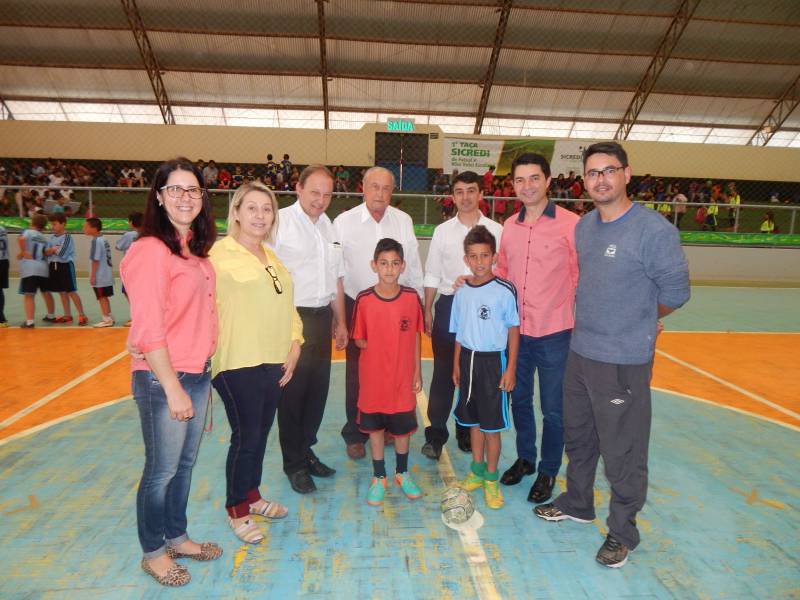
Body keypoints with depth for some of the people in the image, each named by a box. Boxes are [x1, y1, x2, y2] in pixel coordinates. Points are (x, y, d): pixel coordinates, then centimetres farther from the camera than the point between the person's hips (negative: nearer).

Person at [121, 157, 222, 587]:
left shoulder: (196, 249, 9)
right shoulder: (152, 249, -16)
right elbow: (147, 329, -19)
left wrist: (203, 374, 11)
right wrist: (173, 388, -18)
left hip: (198, 373, 7)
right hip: (161, 377, -7)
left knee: (185, 462, 19)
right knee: (162, 468, 9)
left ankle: (176, 537, 38)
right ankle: (153, 552, 30)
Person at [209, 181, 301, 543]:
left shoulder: (271, 257, 14)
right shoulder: (220, 253, -8)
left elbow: (285, 305, 15)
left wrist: (294, 344, 6)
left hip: (274, 362, 7)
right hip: (237, 364, -7)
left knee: (261, 433, 17)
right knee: (245, 436, 2)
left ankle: (252, 496, 36)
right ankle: (237, 510, 23)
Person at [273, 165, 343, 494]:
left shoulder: (329, 226, 12)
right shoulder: (281, 221, -9)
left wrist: (340, 321, 19)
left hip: (322, 317, 6)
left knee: (318, 389, 13)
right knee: (292, 391, 5)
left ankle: (305, 450, 32)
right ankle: (294, 463, 22)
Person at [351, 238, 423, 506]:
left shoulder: (411, 297, -7)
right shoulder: (364, 300, -10)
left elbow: (415, 337, 2)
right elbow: (359, 339, 0)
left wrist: (417, 372, 4)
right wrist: (376, 347, -14)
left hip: (403, 377, 1)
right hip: (373, 378, -1)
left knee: (403, 427, 15)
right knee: (375, 427, 13)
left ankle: (402, 473, 38)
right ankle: (379, 477, 32)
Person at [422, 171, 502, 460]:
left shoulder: (496, 230, 0)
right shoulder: (442, 231, 5)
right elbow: (432, 275, 7)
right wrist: (427, 311, 4)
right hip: (449, 305, 1)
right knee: (443, 373, 3)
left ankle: (468, 432, 26)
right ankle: (435, 435, 13)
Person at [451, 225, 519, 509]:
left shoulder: (505, 290, -12)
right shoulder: (462, 292, 3)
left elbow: (513, 330, -7)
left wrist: (510, 368, -8)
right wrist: (457, 364, 11)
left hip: (493, 360, -5)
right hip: (468, 359, 5)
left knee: (492, 425, 4)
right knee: (473, 420, 17)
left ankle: (491, 478, 22)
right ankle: (477, 470, 34)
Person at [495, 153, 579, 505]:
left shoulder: (571, 224, -11)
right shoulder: (509, 225, 5)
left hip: (554, 333, -5)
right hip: (516, 330, 5)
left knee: (553, 409, 10)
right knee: (519, 400, 19)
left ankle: (548, 472, 31)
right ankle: (525, 458, 41)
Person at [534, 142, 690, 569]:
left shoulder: (654, 230, -16)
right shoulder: (584, 226, 5)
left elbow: (675, 292, -7)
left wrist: (638, 323, 6)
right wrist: (592, 321, 8)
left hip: (623, 362, -7)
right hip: (579, 353, 7)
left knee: (622, 452, 6)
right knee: (578, 436, 22)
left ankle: (622, 532, 29)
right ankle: (577, 503, 44)